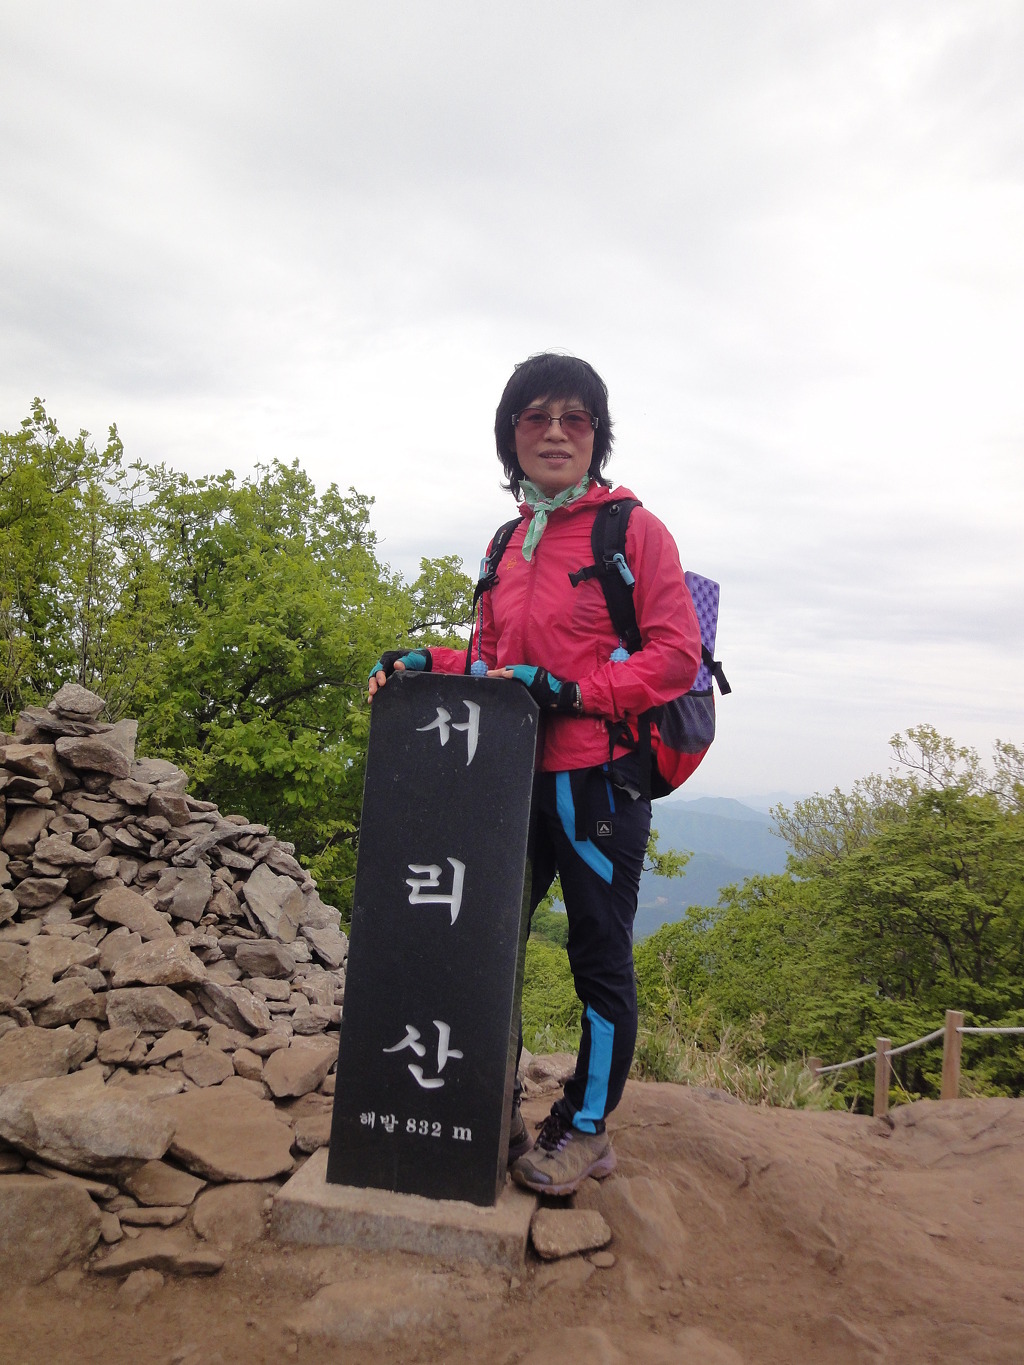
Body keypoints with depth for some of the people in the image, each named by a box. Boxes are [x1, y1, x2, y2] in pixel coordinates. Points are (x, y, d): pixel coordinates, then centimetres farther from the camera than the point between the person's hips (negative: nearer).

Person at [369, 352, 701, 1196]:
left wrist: (574, 690, -19)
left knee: (600, 954, 5)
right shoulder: (508, 543, 16)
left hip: (601, 777, -6)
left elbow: (677, 654, -9)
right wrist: (423, 666, 3)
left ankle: (585, 1130, 24)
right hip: (517, 777, 6)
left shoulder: (633, 530, -2)